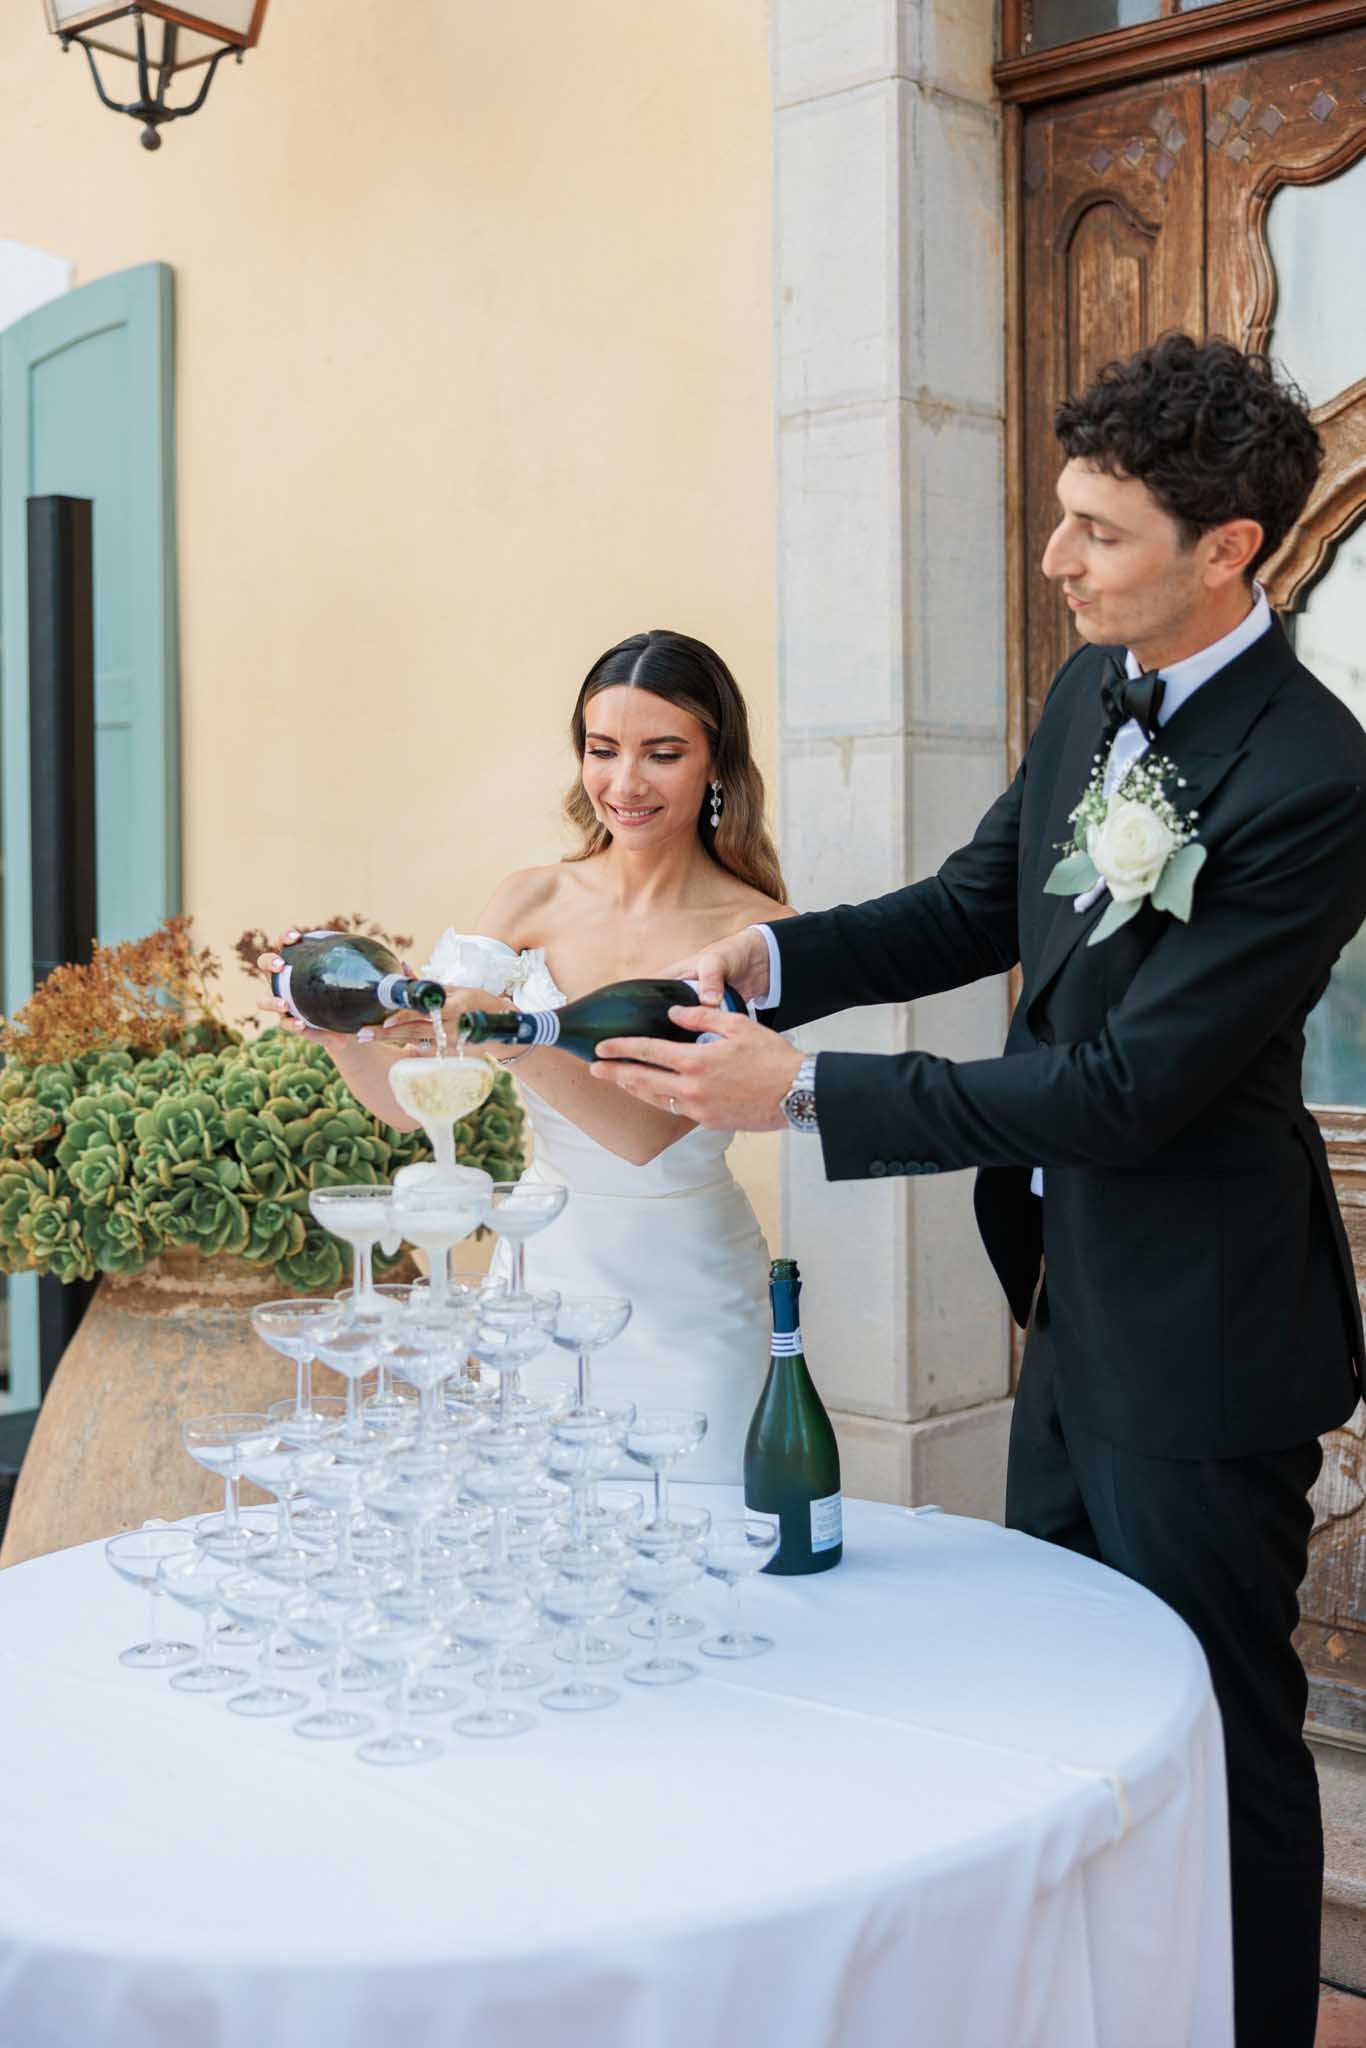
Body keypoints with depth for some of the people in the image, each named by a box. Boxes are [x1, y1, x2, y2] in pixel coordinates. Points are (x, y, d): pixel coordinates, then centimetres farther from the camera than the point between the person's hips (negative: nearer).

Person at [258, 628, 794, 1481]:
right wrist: (341, 1028, -22)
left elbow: (651, 1128, -23)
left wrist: (511, 1035, -37)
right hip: (543, 1280, 3)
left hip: (684, 1308, -3)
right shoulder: (533, 902, -1)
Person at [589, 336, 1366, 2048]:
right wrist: (774, 958, -6)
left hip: (1196, 1330, -9)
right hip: (1074, 1295, 9)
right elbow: (980, 902, 12)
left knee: (1216, 1727, 10)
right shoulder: (1093, 691, 1)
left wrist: (804, 1094, -26)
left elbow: (1132, 1086, -27)